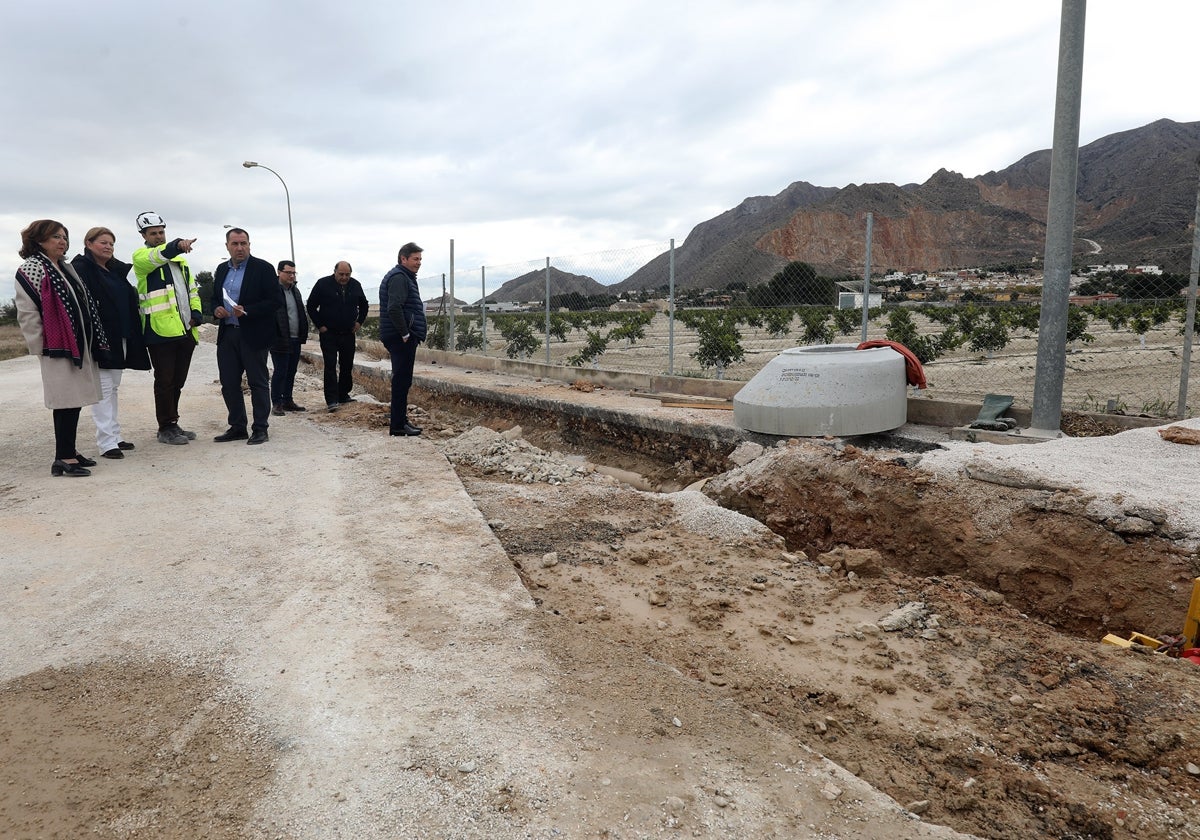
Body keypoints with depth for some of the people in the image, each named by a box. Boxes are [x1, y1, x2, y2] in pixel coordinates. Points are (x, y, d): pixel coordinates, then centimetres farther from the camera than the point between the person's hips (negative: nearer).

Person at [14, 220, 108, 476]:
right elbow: (27, 313, -11)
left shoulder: (66, 268, 18)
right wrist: (42, 346, -14)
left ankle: (69, 451, 19)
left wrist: (94, 340, 15)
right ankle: (64, 457, -3)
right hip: (57, 348, -8)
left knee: (75, 399, 11)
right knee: (66, 401, -8)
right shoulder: (31, 269, -6)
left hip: (80, 345, 8)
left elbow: (84, 304, 22)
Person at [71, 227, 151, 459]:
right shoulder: (81, 268, -7)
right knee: (103, 389, -6)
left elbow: (129, 301, 22)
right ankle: (106, 442, -5)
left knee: (112, 387, 12)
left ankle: (115, 436, 19)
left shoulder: (116, 269, 16)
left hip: (119, 338, 8)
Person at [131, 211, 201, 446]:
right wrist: (176, 245, -44)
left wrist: (196, 314, 4)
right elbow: (156, 257, -25)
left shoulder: (179, 259, 21)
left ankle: (172, 424, 23)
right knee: (165, 382, -2)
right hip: (160, 331, -6)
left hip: (185, 330, 7)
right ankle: (165, 428, 7)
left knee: (177, 381, 13)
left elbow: (193, 289, 21)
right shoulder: (141, 257, -1)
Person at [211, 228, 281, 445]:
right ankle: (237, 427, 20)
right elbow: (215, 298, 22)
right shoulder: (221, 270, 14)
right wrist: (216, 309, -1)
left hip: (253, 335, -6)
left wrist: (247, 311, -20)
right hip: (227, 335, 6)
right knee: (229, 383, 9)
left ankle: (260, 429, 9)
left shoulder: (263, 268, -5)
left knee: (258, 383, 1)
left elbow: (276, 301, -11)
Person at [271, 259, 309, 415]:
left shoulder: (295, 291, 16)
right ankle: (277, 403, 5)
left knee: (291, 372, 13)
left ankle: (288, 401, 22)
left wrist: (303, 334, 14)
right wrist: (273, 336, -18)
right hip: (280, 340, -8)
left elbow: (302, 313, 22)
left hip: (295, 339, 8)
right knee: (280, 372, -2)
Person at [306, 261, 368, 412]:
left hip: (348, 333, 4)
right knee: (330, 366, -9)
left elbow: (364, 305, 21)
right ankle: (331, 400, -9)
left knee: (347, 366, 9)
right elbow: (311, 306, -1)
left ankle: (343, 395, 22)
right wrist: (319, 325, -5)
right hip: (328, 333, -4)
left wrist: (359, 321, 9)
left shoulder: (355, 285, 5)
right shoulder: (323, 284, -7)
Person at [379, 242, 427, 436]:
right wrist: (405, 334, -20)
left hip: (402, 338, 11)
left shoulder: (404, 277, 21)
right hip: (402, 338, -11)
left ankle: (401, 421, 22)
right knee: (402, 380, -8)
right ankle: (398, 426, -4)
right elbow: (394, 308, -25)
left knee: (402, 381, 15)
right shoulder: (398, 277, -13)